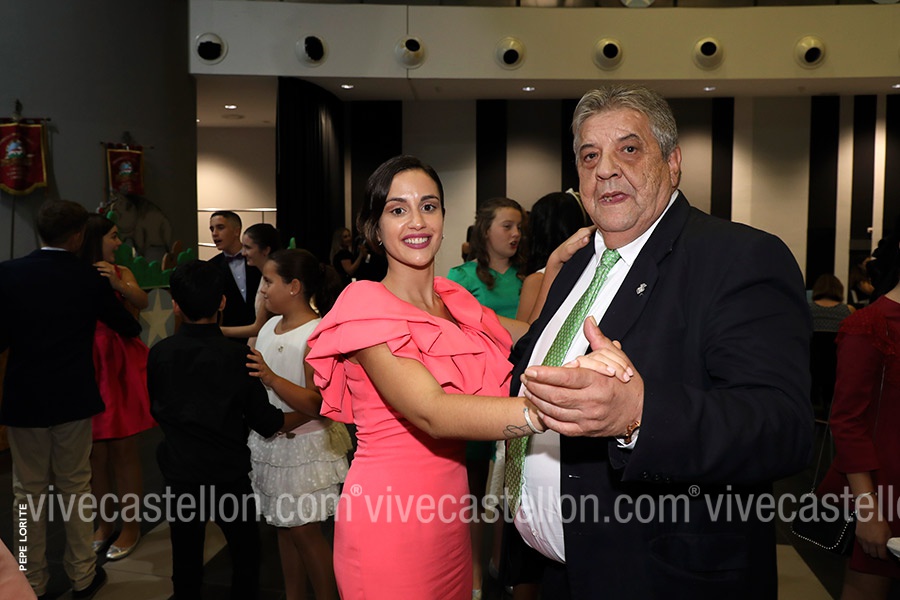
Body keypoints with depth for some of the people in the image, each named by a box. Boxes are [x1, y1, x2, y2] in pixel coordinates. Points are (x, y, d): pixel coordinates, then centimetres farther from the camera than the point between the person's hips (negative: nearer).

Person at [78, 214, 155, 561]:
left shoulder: (121, 273, 0)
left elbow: (142, 302, -18)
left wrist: (118, 284, -33)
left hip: (121, 367, -1)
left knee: (123, 450, 4)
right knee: (96, 452, 11)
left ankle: (130, 527, 16)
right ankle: (104, 523, 27)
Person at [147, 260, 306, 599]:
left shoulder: (159, 354, -7)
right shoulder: (237, 356, -15)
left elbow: (157, 410, 7)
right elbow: (266, 423, -11)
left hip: (180, 473, 3)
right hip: (229, 473, -2)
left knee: (186, 559, 17)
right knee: (245, 554, 17)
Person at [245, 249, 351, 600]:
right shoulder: (270, 326, 5)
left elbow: (317, 405, -25)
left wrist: (271, 378, -33)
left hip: (304, 448, -7)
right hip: (270, 443, 8)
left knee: (304, 531, 3)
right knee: (284, 526, 17)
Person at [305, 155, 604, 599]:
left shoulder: (453, 300, 7)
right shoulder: (367, 305, -17)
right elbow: (432, 412, -31)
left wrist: (557, 265, -1)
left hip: (448, 503, 7)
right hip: (388, 511, -7)